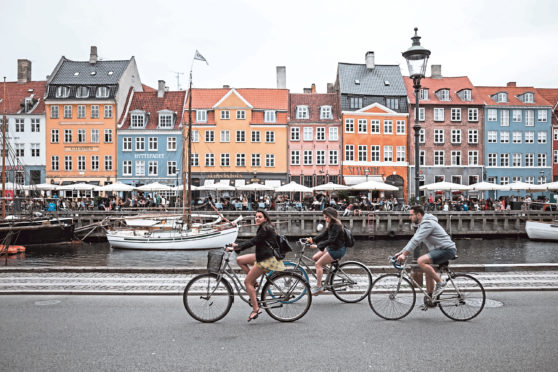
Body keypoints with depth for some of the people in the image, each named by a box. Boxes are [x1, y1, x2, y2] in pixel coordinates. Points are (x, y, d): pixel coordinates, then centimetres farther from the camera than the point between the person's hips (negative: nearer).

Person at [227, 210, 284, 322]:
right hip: (262, 256, 10)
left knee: (247, 281, -7)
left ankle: (256, 309, -4)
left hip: (267, 259, -10)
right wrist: (238, 245, 7)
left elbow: (253, 241, -22)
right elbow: (253, 241, 15)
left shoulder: (266, 229, -16)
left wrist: (237, 247, -22)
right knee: (240, 260, 10)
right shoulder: (264, 228, 15)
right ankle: (254, 283, 12)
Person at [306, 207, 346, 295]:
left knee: (318, 264, -11)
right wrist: (312, 240, 3)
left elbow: (331, 240, -29)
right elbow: (323, 235, 13)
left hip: (337, 250, -10)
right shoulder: (331, 225, 10)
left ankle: (318, 286, -7)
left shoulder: (336, 226, -20)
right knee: (315, 258, 9)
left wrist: (317, 246, -32)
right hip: (331, 248, 10)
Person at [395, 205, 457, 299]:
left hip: (447, 249, -11)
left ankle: (440, 283, -14)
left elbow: (416, 240, -26)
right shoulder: (422, 225, 16)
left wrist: (404, 254, -29)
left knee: (421, 261, -26)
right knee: (428, 273, 12)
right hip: (440, 250, 11)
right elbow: (413, 240, 18)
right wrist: (401, 253, 11)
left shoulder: (427, 223, -17)